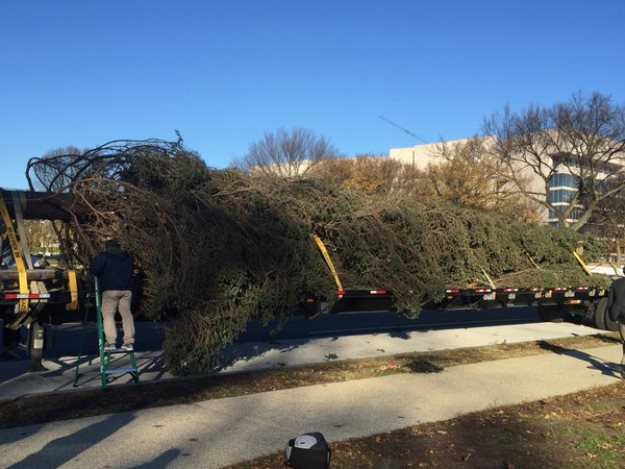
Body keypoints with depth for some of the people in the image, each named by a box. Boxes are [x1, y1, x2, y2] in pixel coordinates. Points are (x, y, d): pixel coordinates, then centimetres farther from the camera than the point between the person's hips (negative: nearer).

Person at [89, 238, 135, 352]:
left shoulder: (103, 256, 0)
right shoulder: (127, 257, 18)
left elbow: (94, 269, -10)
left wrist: (101, 275, 9)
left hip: (110, 289, -5)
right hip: (126, 289, 5)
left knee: (108, 314, 1)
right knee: (126, 313, 6)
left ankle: (111, 342, -7)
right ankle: (129, 342, 2)